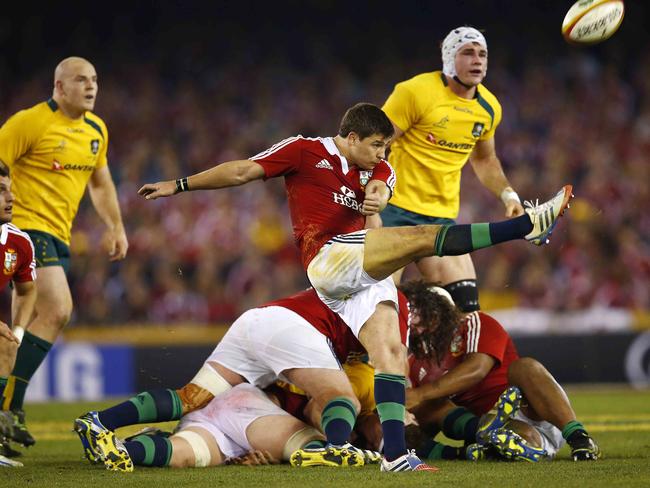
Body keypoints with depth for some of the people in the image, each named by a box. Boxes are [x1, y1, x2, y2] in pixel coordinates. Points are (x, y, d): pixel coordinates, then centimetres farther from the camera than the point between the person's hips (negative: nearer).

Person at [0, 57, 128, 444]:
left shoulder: (96, 129, 13)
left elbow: (100, 183, 26)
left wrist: (117, 228, 19)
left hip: (58, 236, 8)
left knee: (35, 320, 5)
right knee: (58, 309, -21)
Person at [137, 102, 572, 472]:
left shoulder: (376, 171, 21)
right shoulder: (305, 151, 5)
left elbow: (381, 187, -2)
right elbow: (242, 172, 7)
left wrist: (377, 196, -27)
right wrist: (179, 186, 9)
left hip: (365, 273, 7)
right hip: (329, 259, -7)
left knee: (390, 350, -9)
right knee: (425, 237, -20)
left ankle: (395, 453, -18)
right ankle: (528, 225, -25)